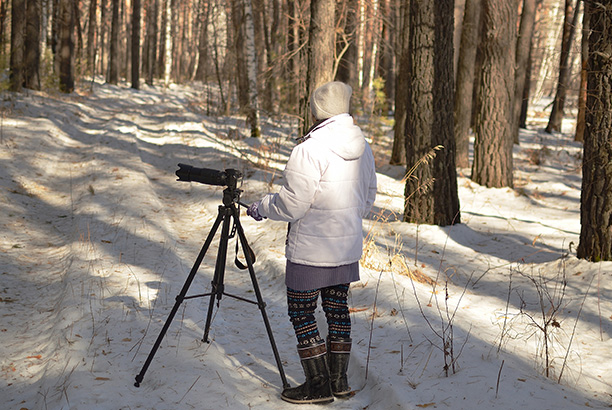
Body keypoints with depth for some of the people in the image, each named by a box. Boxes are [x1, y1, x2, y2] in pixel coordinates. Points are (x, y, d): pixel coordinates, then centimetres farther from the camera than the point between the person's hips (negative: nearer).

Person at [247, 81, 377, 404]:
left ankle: (319, 385, 8)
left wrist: (262, 207, 0)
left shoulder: (310, 150, -20)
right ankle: (339, 380, 24)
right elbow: (368, 195, 15)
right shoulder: (362, 147, 5)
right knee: (337, 309, 16)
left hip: (311, 250, -8)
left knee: (301, 313, 4)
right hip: (349, 246, 8)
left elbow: (292, 203, -18)